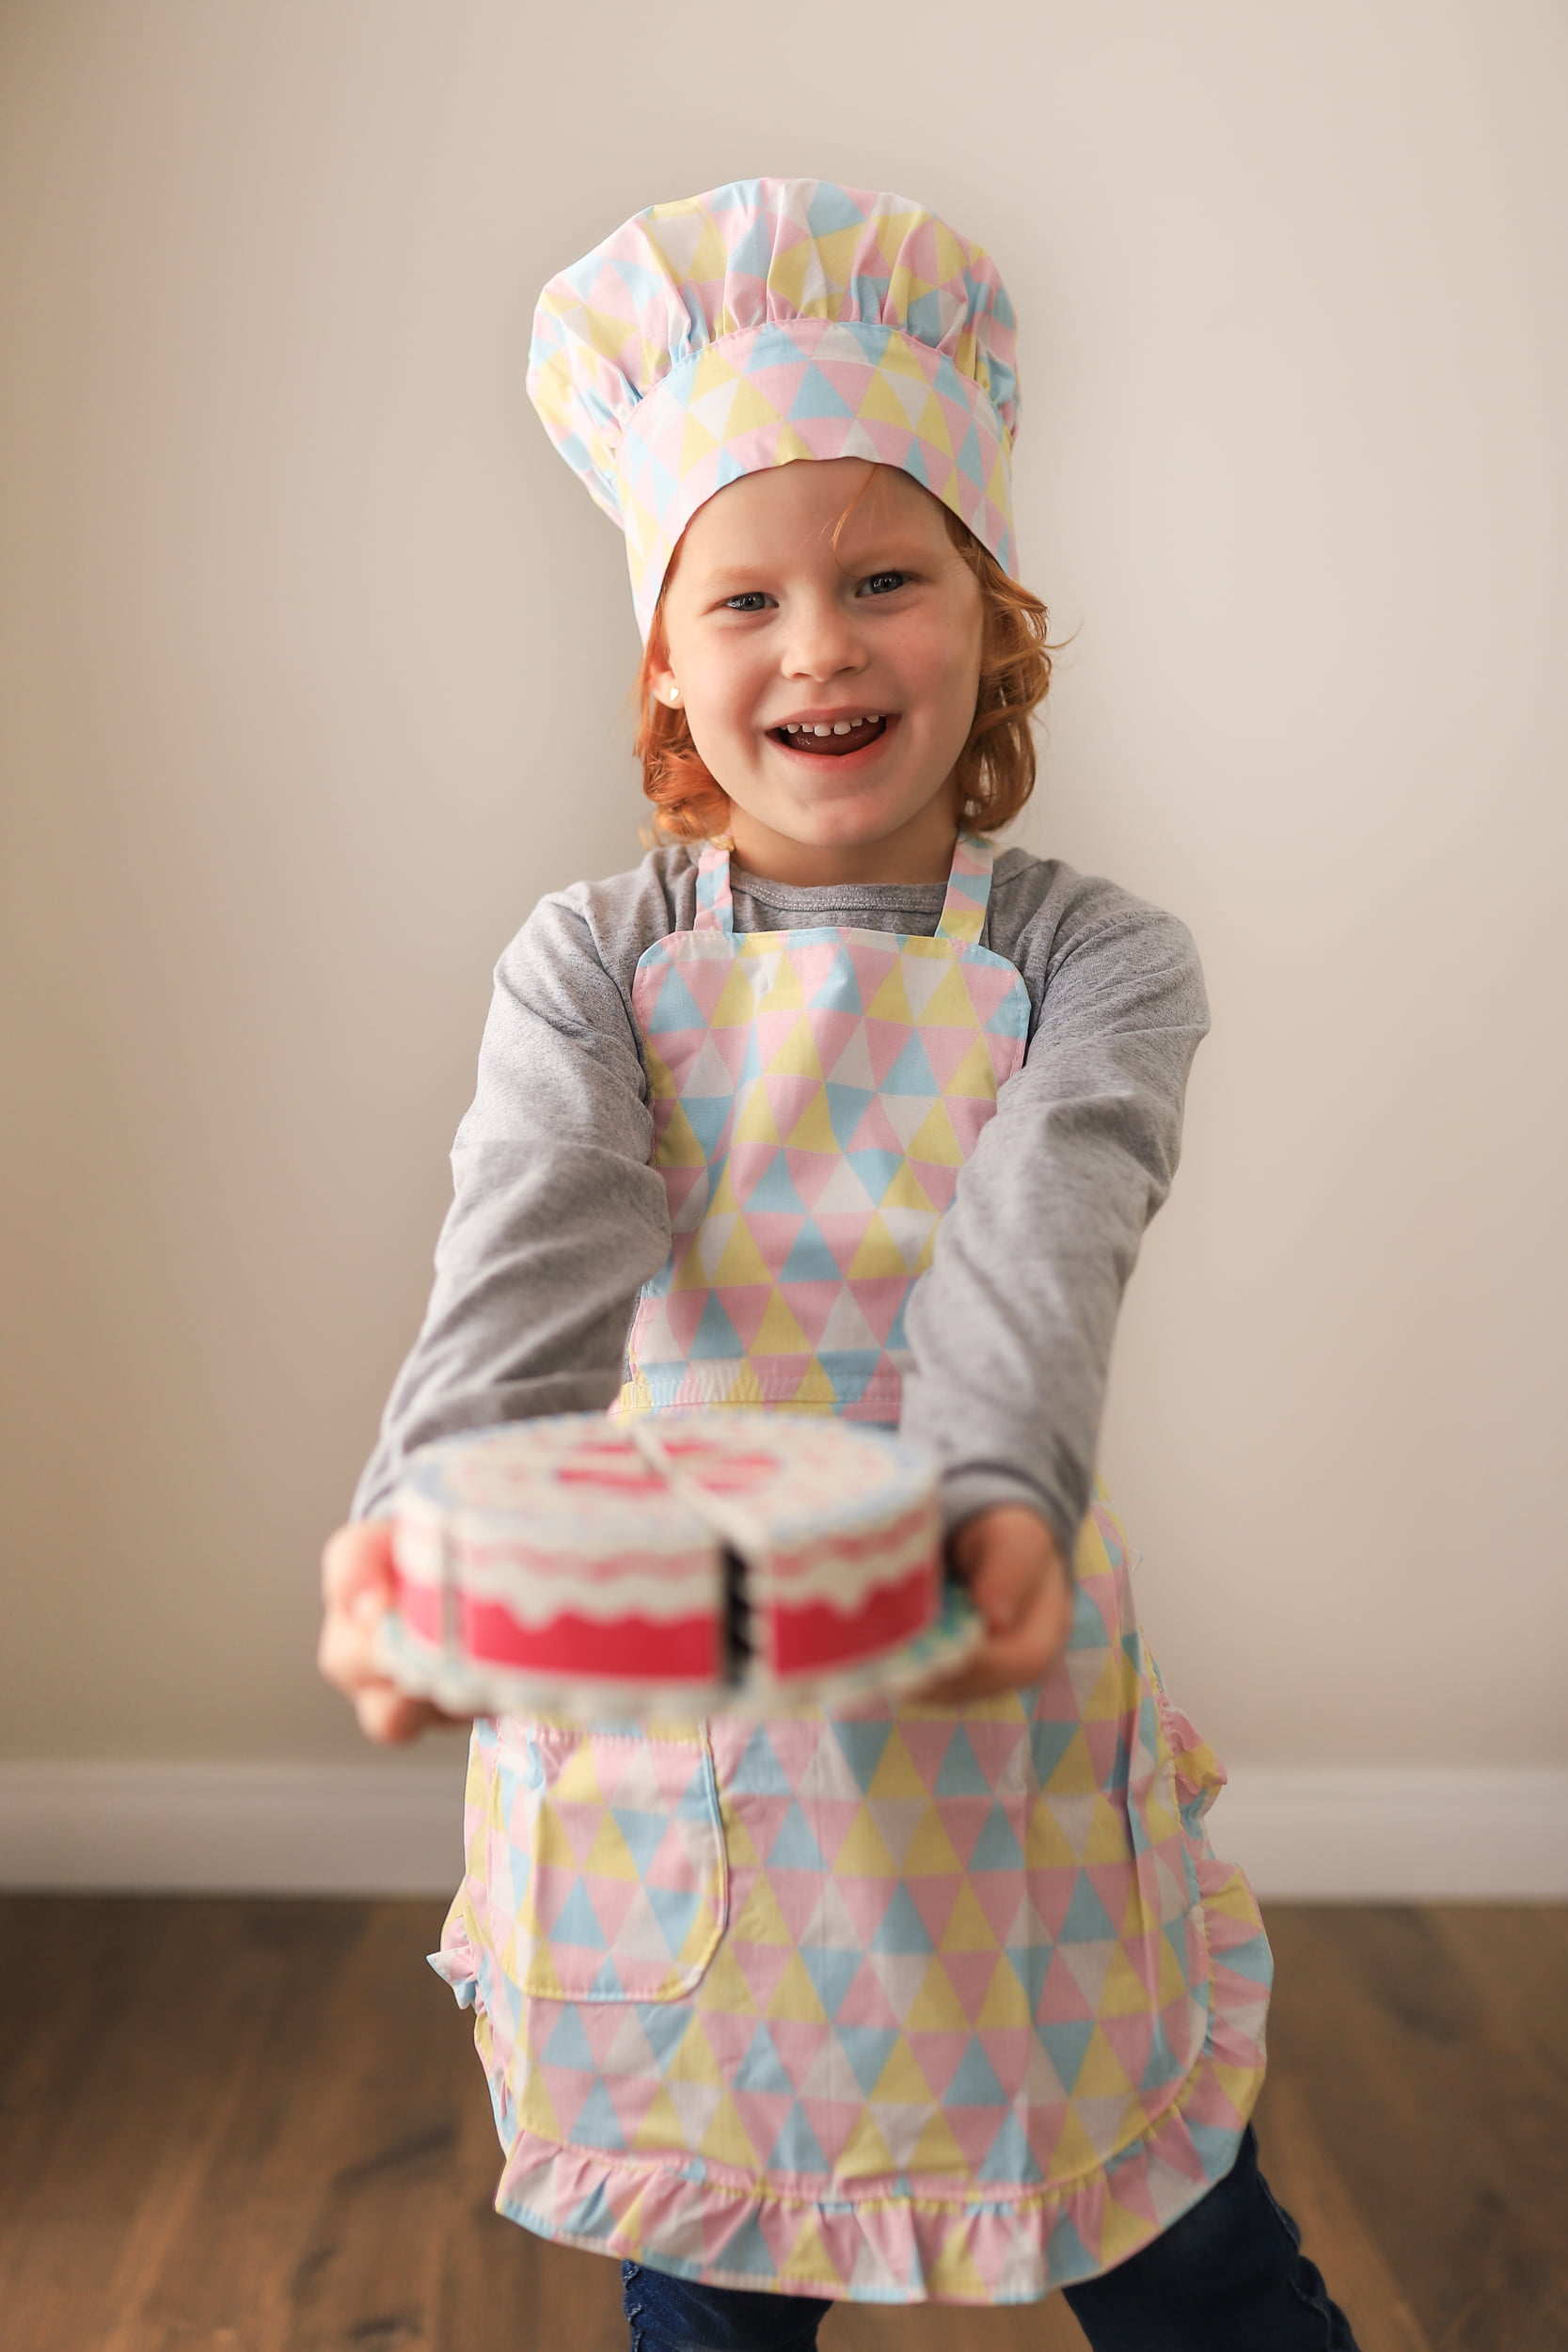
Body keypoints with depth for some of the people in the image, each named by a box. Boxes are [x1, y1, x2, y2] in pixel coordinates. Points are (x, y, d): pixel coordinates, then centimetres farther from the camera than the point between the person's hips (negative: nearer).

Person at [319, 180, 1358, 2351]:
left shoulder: (1096, 963, -4)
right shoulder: (588, 964, -2)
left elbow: (1038, 1249, -22)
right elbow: (534, 1252, -19)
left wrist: (993, 1497, -43)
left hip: (995, 1706, -1)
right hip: (659, 1706, 1)